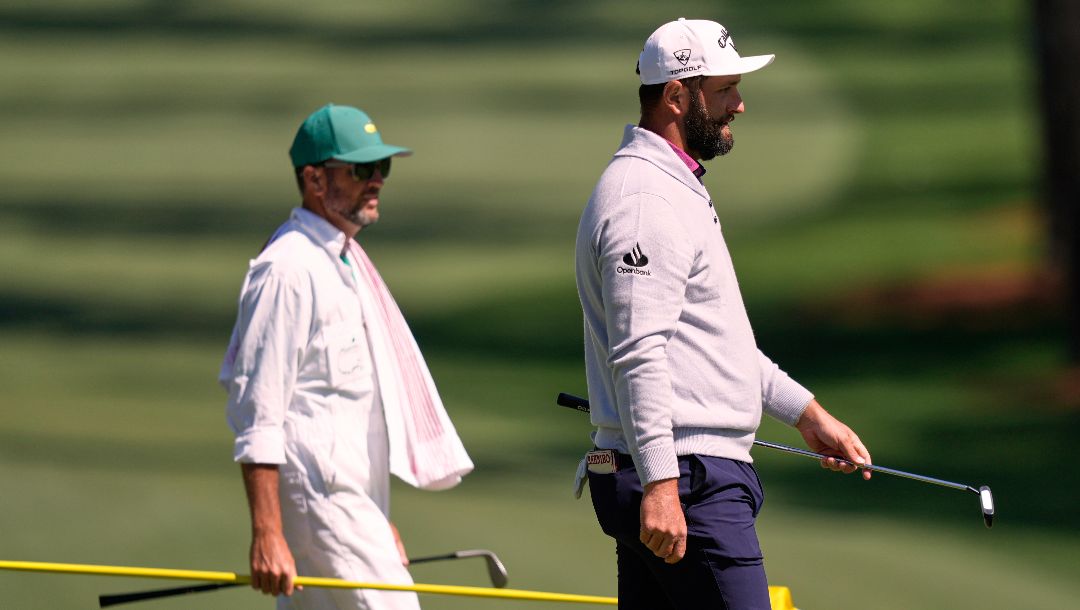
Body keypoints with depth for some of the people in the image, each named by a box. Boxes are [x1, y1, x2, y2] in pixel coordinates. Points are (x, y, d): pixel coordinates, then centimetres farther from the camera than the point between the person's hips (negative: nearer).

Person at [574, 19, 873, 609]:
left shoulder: (676, 188, 21)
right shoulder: (643, 199, -14)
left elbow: (713, 336, 30)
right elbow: (639, 354, -22)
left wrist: (806, 412, 29)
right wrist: (659, 483, -27)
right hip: (683, 479, -11)